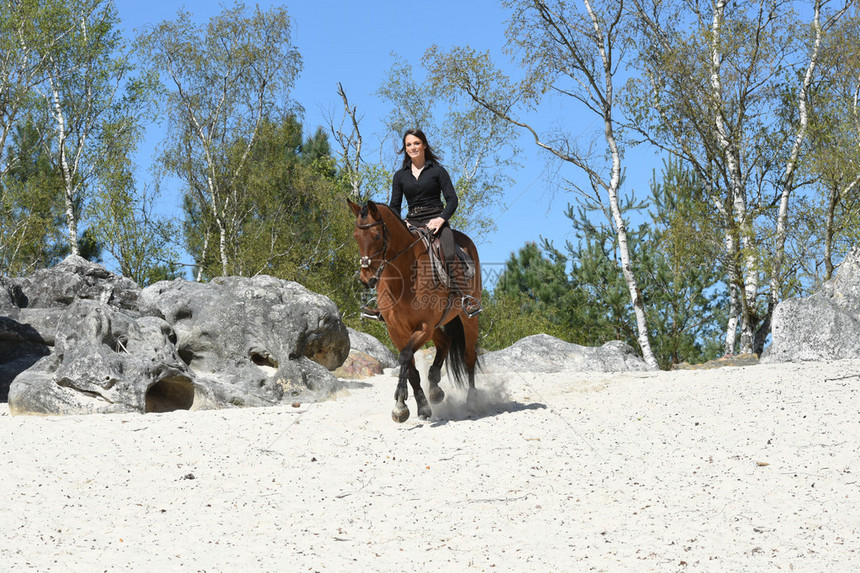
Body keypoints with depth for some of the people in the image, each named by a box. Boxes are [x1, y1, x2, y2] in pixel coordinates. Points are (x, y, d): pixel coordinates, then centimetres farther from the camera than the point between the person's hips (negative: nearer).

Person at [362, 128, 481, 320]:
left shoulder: (437, 171, 5)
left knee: (450, 254, -30)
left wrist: (441, 218, -17)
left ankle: (466, 299, -32)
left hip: (435, 221, -4)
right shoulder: (400, 175, 14)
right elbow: (394, 206, 15)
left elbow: (452, 199, 0)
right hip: (411, 223, 4)